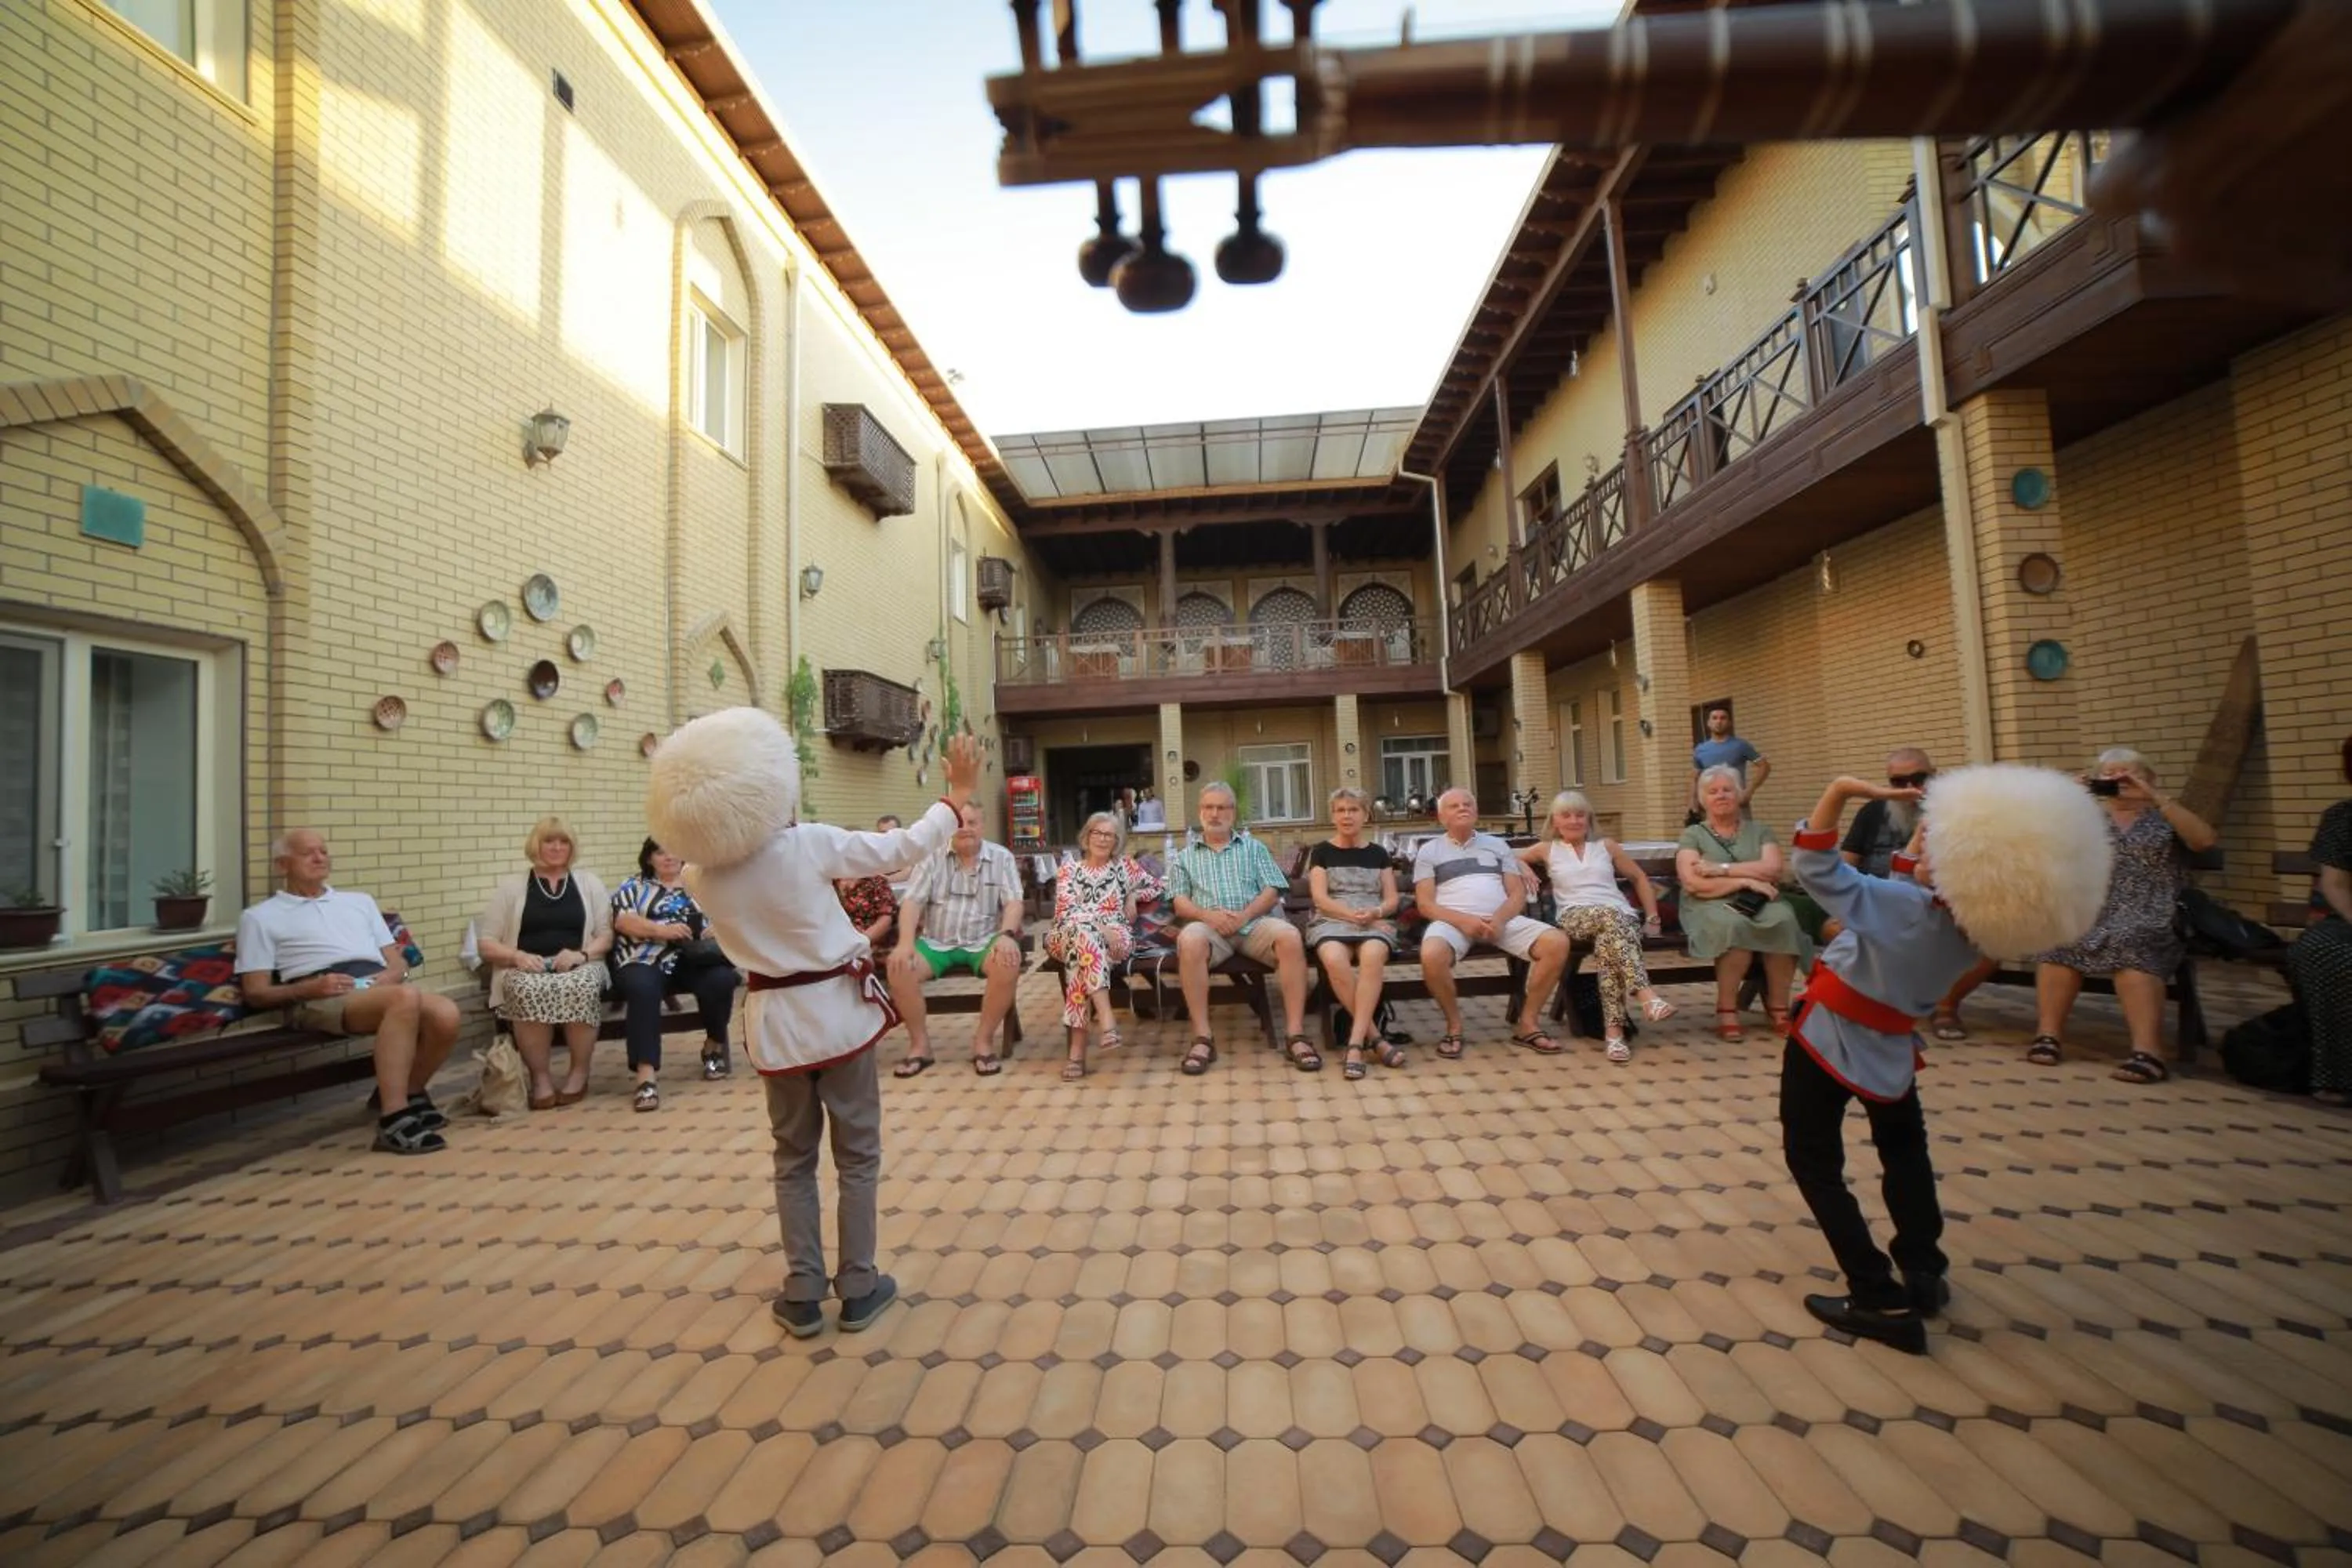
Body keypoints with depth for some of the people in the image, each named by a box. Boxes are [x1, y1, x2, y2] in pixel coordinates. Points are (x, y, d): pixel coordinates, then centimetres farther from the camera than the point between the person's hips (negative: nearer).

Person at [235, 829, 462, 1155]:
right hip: (319, 1000, -4)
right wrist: (310, 988, -11)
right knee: (406, 998, -38)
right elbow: (256, 994, 8)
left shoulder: (360, 902, 29)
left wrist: (391, 975, -1)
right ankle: (394, 1119, -34)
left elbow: (398, 962, 24)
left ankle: (409, 1093, -2)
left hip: (381, 988, 4)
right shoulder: (260, 917, 17)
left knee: (446, 1014, -30)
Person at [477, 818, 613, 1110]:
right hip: (526, 970, 0)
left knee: (581, 987, -36)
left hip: (577, 967, 0)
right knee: (530, 992, -37)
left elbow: (606, 934, 10)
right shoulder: (510, 886, 14)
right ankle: (540, 1075, -19)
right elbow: (487, 944, 8)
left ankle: (579, 1072, -17)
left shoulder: (588, 882, 16)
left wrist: (581, 954, -11)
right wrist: (519, 956, -12)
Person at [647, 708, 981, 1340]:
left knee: (793, 1158, 19)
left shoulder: (699, 875, -8)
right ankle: (858, 1288, 21)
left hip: (774, 1020, 3)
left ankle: (802, 1294, 25)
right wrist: (956, 793, 1)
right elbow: (906, 847, -11)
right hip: (838, 1009, -3)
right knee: (857, 1155, 12)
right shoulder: (810, 844, -19)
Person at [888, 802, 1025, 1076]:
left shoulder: (1001, 857, 3)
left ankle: (983, 1039, -14)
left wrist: (1006, 935, -26)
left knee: (1009, 963, -32)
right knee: (899, 966, -25)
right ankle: (919, 1043, -8)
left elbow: (1013, 902, -5)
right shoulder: (932, 858, 5)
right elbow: (912, 902, -3)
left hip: (983, 941, -1)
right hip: (936, 942, 1)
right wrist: (906, 942, -20)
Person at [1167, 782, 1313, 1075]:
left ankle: (1295, 1035, -27)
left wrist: (1245, 914, -11)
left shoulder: (1253, 847, 21)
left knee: (1290, 936, -31)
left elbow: (1272, 891, 9)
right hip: (1209, 925, -1)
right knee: (1189, 940, -36)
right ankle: (1202, 1038, -30)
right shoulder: (1183, 857, 21)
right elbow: (1180, 902, 9)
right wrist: (1208, 915, -13)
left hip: (1254, 921, 1)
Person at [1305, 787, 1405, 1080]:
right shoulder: (1322, 852, 12)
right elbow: (1320, 898, 1)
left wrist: (1375, 912, -12)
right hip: (1332, 921, -1)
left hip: (1375, 922, 1)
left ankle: (1356, 1042, -36)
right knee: (1335, 959, -37)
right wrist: (1353, 915, -14)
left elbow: (1392, 899, 11)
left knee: (1373, 956, -37)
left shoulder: (1378, 853, 18)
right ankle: (1375, 1038, -25)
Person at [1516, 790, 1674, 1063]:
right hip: (1575, 918, -1)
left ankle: (1613, 1029, -44)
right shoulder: (1547, 850, 22)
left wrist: (1652, 919, 17)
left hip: (1621, 916, 1)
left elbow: (1640, 878, 27)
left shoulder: (1606, 846, 25)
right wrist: (1524, 869, 7)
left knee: (1607, 941, -38)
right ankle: (1645, 994, -51)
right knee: (1608, 916, -39)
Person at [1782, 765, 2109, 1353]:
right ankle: (1923, 1273, 36)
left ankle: (1882, 1302, 7)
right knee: (1904, 1146, 31)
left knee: (1813, 1160, 6)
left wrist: (1841, 791, -33)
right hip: (1889, 1043, 7)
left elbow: (1815, 868, -34)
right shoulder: (1974, 927, -10)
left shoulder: (1903, 910, -31)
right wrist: (1929, 834, -2)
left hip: (1829, 1037, -7)